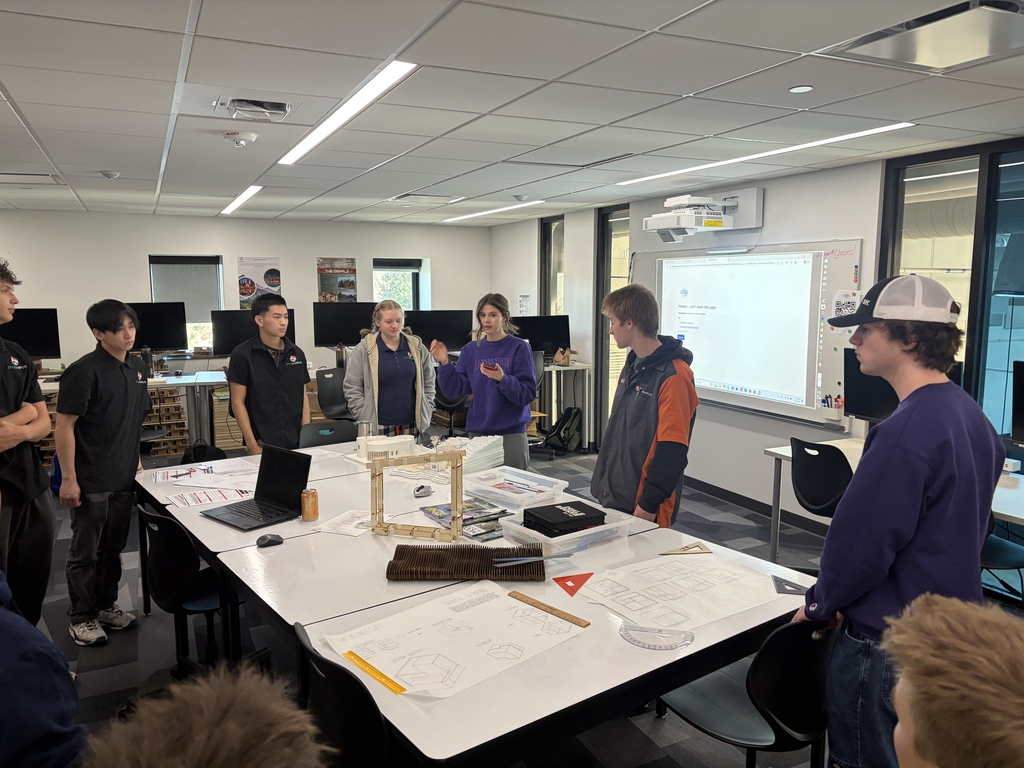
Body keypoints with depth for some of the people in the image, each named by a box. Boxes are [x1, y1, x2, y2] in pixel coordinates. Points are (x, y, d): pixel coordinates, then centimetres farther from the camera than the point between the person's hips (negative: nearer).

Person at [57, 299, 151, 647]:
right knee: (85, 552, 7)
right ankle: (82, 617, 21)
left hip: (124, 477, 7)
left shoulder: (137, 368, 7)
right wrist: (68, 479, -16)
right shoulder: (84, 371, -16)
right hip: (91, 481, -7)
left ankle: (106, 605, 33)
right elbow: (64, 426, -15)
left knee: (113, 547, 18)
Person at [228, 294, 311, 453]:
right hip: (262, 444, -3)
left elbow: (303, 397, 10)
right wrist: (252, 444, -13)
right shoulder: (242, 355, -6)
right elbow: (238, 402, -6)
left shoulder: (297, 354, 5)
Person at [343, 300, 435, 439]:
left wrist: (427, 412, 8)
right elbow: (352, 388, 0)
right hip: (378, 426, -2)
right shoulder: (363, 350, -1)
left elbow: (428, 382, 16)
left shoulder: (416, 347, 7)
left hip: (412, 425, 3)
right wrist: (365, 419, -6)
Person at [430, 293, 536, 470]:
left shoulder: (519, 348, -6)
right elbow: (455, 390, 2)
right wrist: (444, 363, -10)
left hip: (511, 433, -3)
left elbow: (528, 394, -12)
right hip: (477, 432, 3)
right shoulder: (471, 350, 6)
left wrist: (502, 379, -26)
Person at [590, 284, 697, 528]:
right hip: (613, 497, 8)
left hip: (642, 507, -8)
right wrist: (601, 485, 14)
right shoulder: (632, 366, 9)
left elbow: (673, 451, -21)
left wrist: (649, 505, -18)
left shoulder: (674, 376, -19)